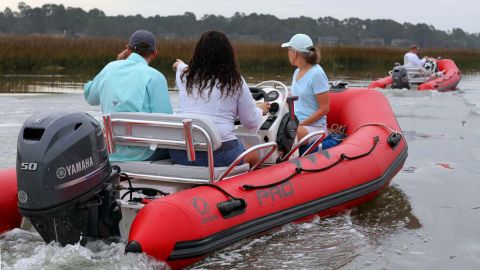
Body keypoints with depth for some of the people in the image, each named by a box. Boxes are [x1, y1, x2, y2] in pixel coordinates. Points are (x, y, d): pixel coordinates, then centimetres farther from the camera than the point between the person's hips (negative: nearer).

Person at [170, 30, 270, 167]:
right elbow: (251, 123, 6)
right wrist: (260, 110, 29)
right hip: (219, 154, -4)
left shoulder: (184, 75, 8)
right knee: (253, 156, 26)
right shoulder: (235, 82, -1)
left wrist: (180, 65, 60)